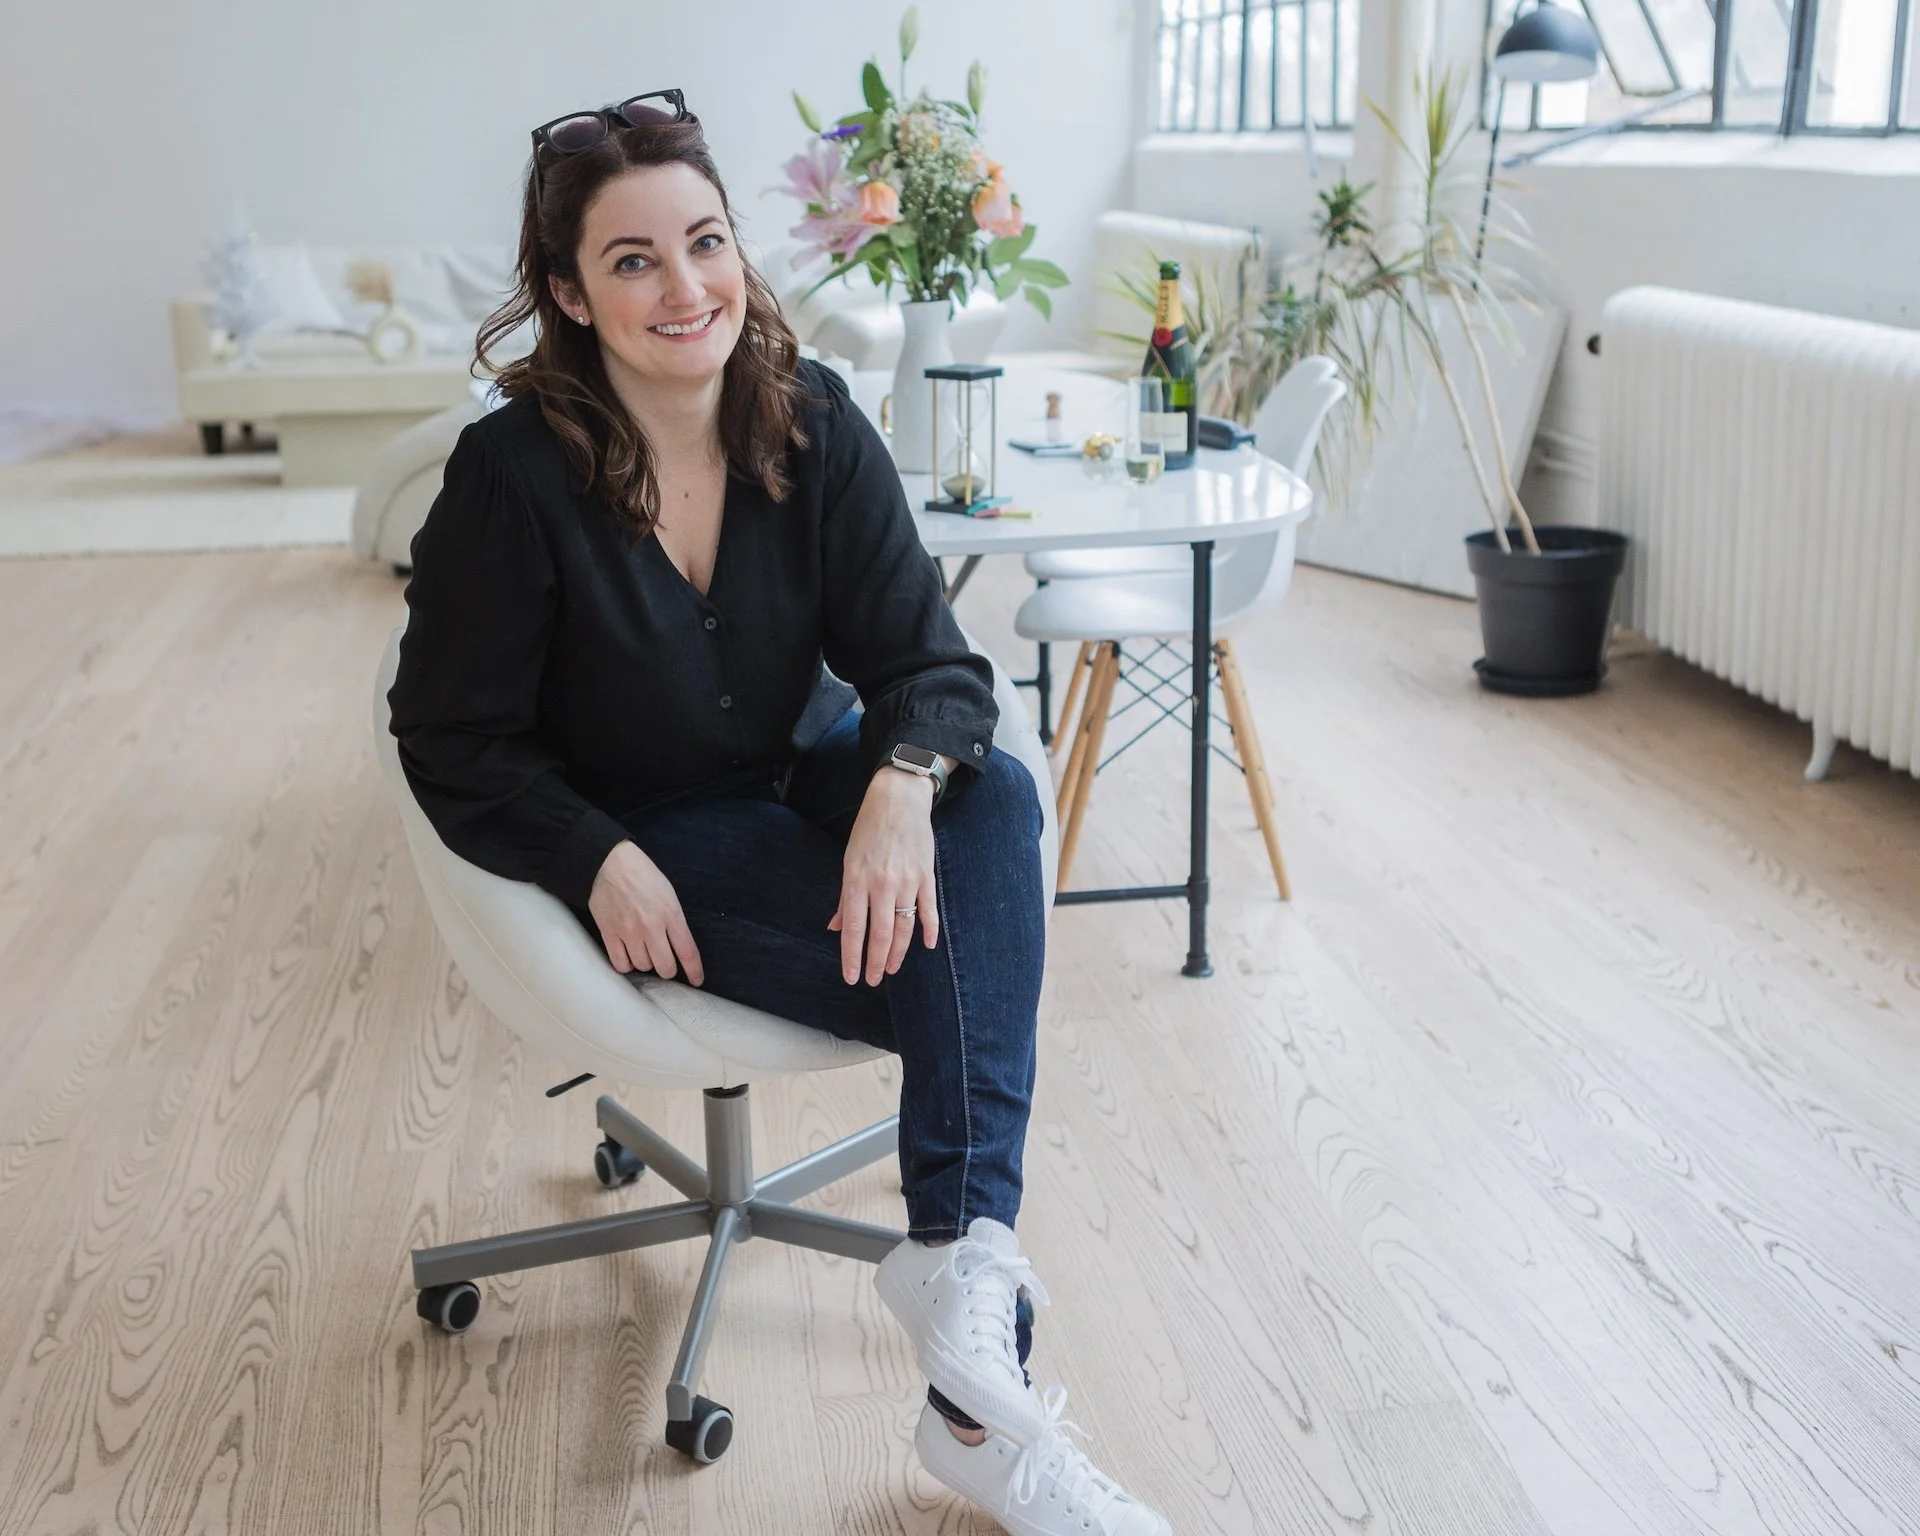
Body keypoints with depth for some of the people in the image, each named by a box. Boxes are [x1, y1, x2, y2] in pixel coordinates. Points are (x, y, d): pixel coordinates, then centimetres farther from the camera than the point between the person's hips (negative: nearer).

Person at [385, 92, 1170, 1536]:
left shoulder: (811, 419, -9)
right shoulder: (516, 472, -19)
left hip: (808, 778, 4)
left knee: (996, 795, -29)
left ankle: (962, 1259, -35)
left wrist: (904, 781, -33)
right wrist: (604, 863, -24)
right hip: (648, 844, -4)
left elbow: (924, 650, -10)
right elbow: (455, 742, -10)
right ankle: (981, 1403, -17)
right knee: (982, 990, -24)